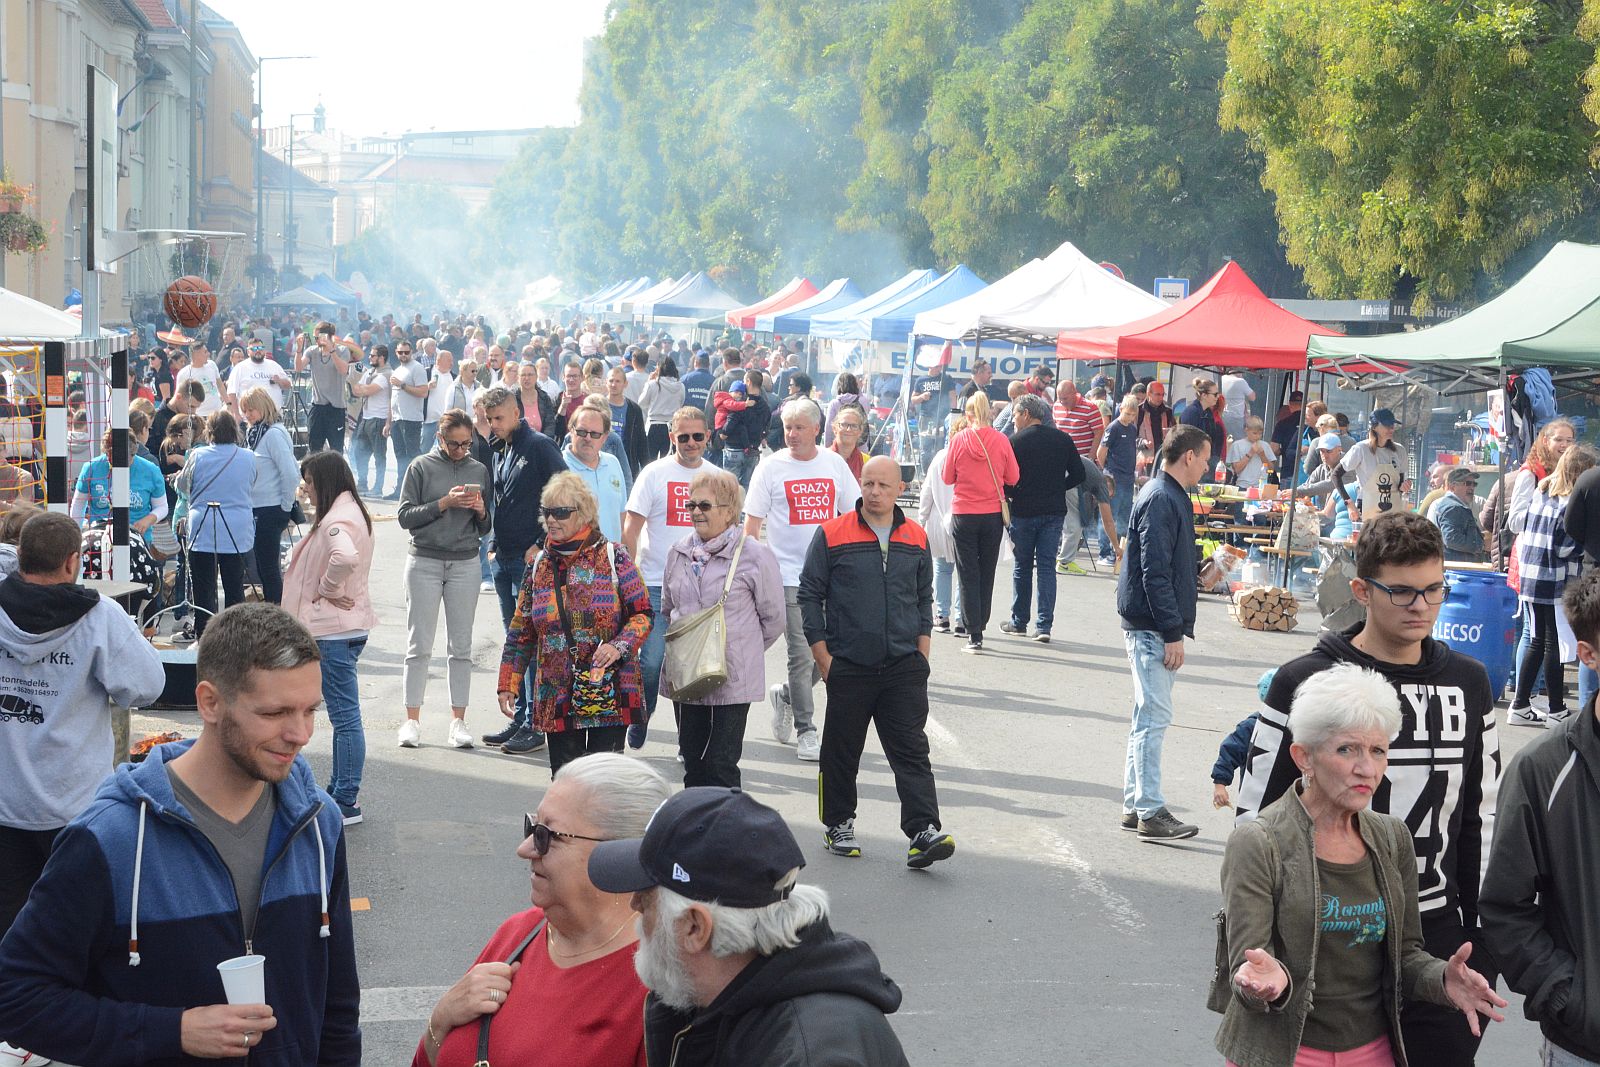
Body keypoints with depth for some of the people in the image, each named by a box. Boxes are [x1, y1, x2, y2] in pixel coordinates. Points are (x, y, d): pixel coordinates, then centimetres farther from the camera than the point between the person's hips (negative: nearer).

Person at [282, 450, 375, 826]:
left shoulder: (338, 520, -18)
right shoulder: (348, 513, 16)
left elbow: (345, 557, -38)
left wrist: (326, 589, -21)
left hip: (334, 632, -11)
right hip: (338, 628, 11)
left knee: (345, 716, -5)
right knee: (343, 714, 17)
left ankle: (346, 803, 0)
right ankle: (340, 792, 26)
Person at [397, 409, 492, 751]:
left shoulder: (479, 470, 8)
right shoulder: (422, 467, 0)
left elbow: (485, 529, 13)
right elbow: (406, 517, -5)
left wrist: (481, 511, -9)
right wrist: (444, 503, -14)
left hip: (465, 564, 2)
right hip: (424, 562, -2)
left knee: (462, 646, 3)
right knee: (419, 644, 0)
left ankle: (458, 721, 8)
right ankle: (412, 720, 5)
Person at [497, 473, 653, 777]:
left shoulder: (613, 558, -1)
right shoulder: (539, 567, 10)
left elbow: (642, 614, -1)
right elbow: (521, 633, 14)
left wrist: (619, 646, -18)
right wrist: (508, 685, 10)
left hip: (610, 692, -3)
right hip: (557, 694, 4)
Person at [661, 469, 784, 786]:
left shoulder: (754, 555, -9)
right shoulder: (679, 553, 9)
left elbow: (774, 618, -1)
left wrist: (741, 650, 4)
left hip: (733, 680, -6)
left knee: (721, 764, -5)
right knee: (692, 762, 11)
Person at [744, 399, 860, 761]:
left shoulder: (834, 464, 7)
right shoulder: (770, 467, -2)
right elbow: (751, 522, -1)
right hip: (789, 577, -4)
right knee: (802, 656, -6)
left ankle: (785, 696, 32)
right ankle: (805, 731, 5)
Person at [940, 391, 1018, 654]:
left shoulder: (958, 440, -9)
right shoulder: (1001, 440, -6)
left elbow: (947, 478, -1)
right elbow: (1013, 477, 1)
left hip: (963, 514, -2)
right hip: (993, 514, 2)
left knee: (968, 575, 3)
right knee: (987, 573, 16)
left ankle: (974, 636, -2)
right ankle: (978, 625, 26)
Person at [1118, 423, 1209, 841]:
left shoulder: (1170, 496, 16)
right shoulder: (1161, 500, -16)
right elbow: (1155, 574, -21)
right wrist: (1172, 634, -21)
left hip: (1153, 627, 11)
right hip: (1152, 627, -11)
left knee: (1148, 717, 14)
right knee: (1154, 717, -8)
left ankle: (1135, 805, 20)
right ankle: (1150, 812, -5)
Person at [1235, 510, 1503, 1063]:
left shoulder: (1468, 682, 5)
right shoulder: (1306, 682, -8)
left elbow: (1481, 817, 12)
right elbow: (1256, 815, -3)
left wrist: (1484, 943, 11)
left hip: (1436, 933, 3)